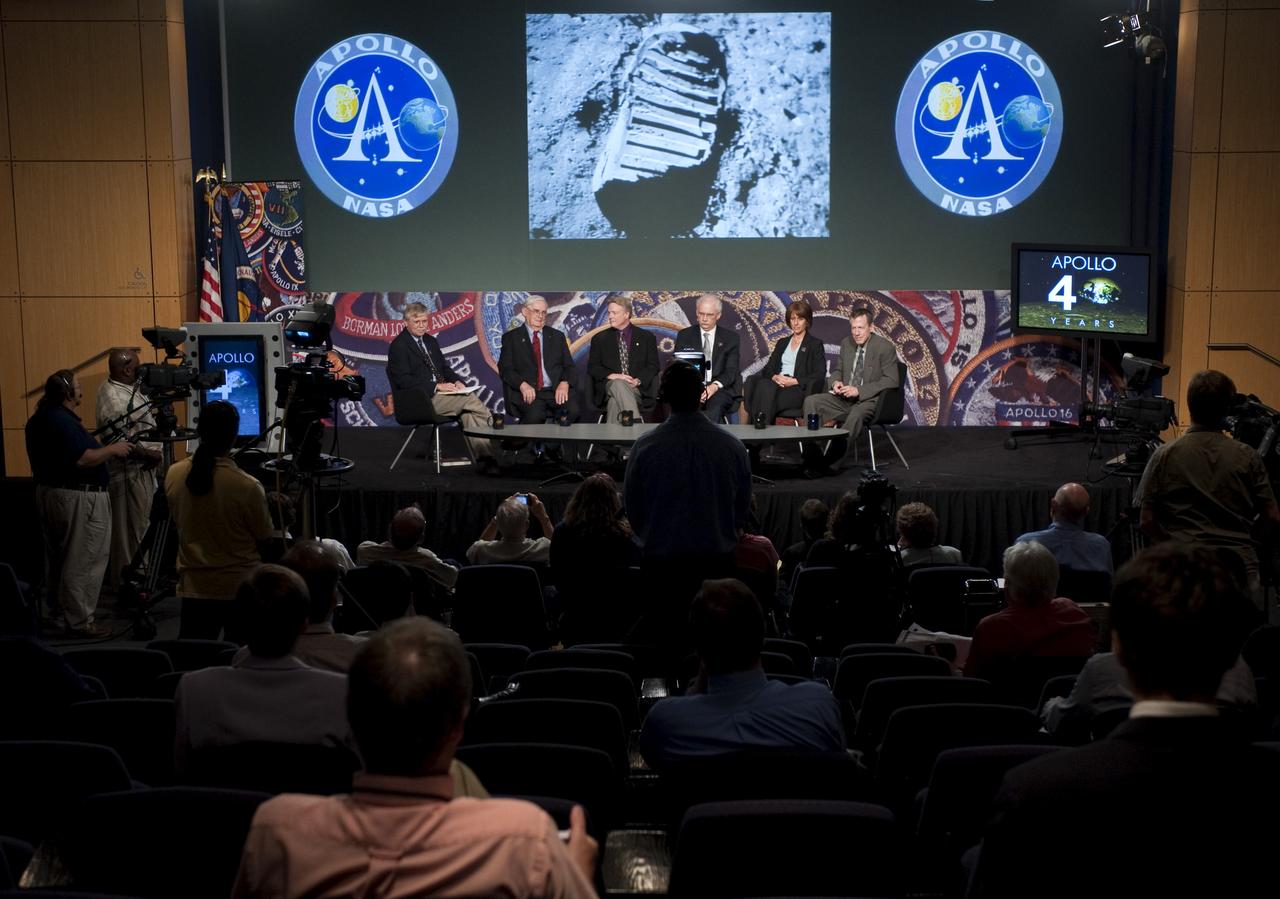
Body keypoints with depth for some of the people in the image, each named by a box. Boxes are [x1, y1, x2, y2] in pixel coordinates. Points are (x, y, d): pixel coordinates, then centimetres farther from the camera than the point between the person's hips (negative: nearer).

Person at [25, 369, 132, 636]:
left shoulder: (39, 419, 12)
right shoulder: (63, 421, -21)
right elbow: (83, 459, -27)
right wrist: (112, 449, -14)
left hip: (49, 492, 11)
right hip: (78, 498, -11)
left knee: (57, 559, 17)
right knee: (82, 562, -5)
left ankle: (59, 614, 27)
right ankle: (80, 621, -2)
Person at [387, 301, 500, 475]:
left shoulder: (431, 341, 21)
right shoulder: (398, 346, -4)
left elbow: (444, 368, 25)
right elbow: (403, 380, -14)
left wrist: (456, 381, 1)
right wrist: (436, 386, -20)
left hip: (440, 392, 7)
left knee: (468, 413, -23)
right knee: (471, 399, -23)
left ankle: (483, 460, -28)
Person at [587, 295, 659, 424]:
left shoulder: (647, 337, 13)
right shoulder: (600, 338, 16)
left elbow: (653, 366, 6)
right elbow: (592, 367, 9)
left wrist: (638, 380, -14)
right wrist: (611, 375, -11)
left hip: (637, 389, -1)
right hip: (609, 385, 1)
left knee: (615, 400, -36)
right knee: (618, 384, -37)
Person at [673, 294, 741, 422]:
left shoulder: (731, 338, 11)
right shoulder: (684, 335, 13)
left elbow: (731, 370, 2)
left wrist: (715, 386, -20)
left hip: (720, 388, -1)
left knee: (716, 405, -37)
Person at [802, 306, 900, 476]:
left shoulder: (885, 347, -9)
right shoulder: (846, 344, 10)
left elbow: (891, 381, -14)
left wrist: (859, 390, -22)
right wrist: (835, 382, -4)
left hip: (870, 400, -6)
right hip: (845, 397, 6)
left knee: (856, 415, -39)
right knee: (811, 401, -15)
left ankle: (831, 463, -34)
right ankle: (812, 457, -19)